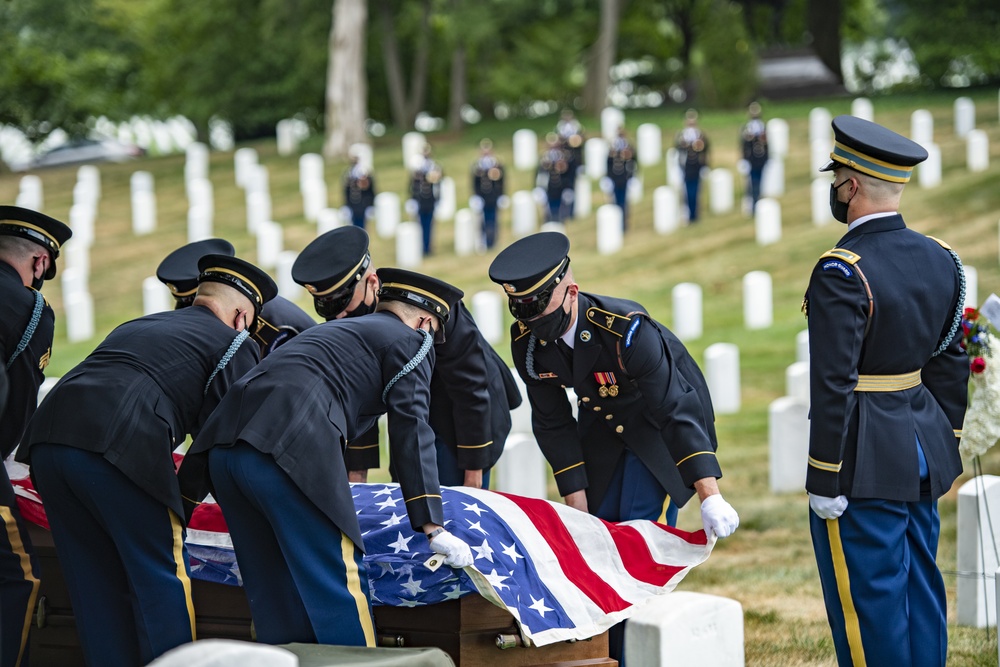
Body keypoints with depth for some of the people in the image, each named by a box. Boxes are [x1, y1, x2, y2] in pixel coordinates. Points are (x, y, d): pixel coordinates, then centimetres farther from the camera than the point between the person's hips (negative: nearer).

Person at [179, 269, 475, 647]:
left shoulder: (336, 331, 35)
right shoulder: (410, 340, 13)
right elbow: (411, 431, 2)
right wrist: (432, 527, 0)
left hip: (224, 445, 8)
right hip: (291, 453, -8)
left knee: (274, 593, 14)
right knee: (340, 583, -2)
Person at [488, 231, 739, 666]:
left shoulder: (627, 330, -36)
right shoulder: (527, 341, -18)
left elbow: (677, 412, -35)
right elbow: (553, 424, -6)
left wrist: (710, 498, -40)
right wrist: (577, 505, -9)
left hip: (664, 426, -5)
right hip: (603, 427, 6)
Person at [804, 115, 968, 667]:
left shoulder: (842, 273, -19)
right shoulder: (940, 259, 5)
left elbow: (833, 387, -20)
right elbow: (952, 364, 12)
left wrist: (825, 481, -16)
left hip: (866, 463, -8)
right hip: (924, 455, 8)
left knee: (869, 601, 0)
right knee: (920, 591, 16)